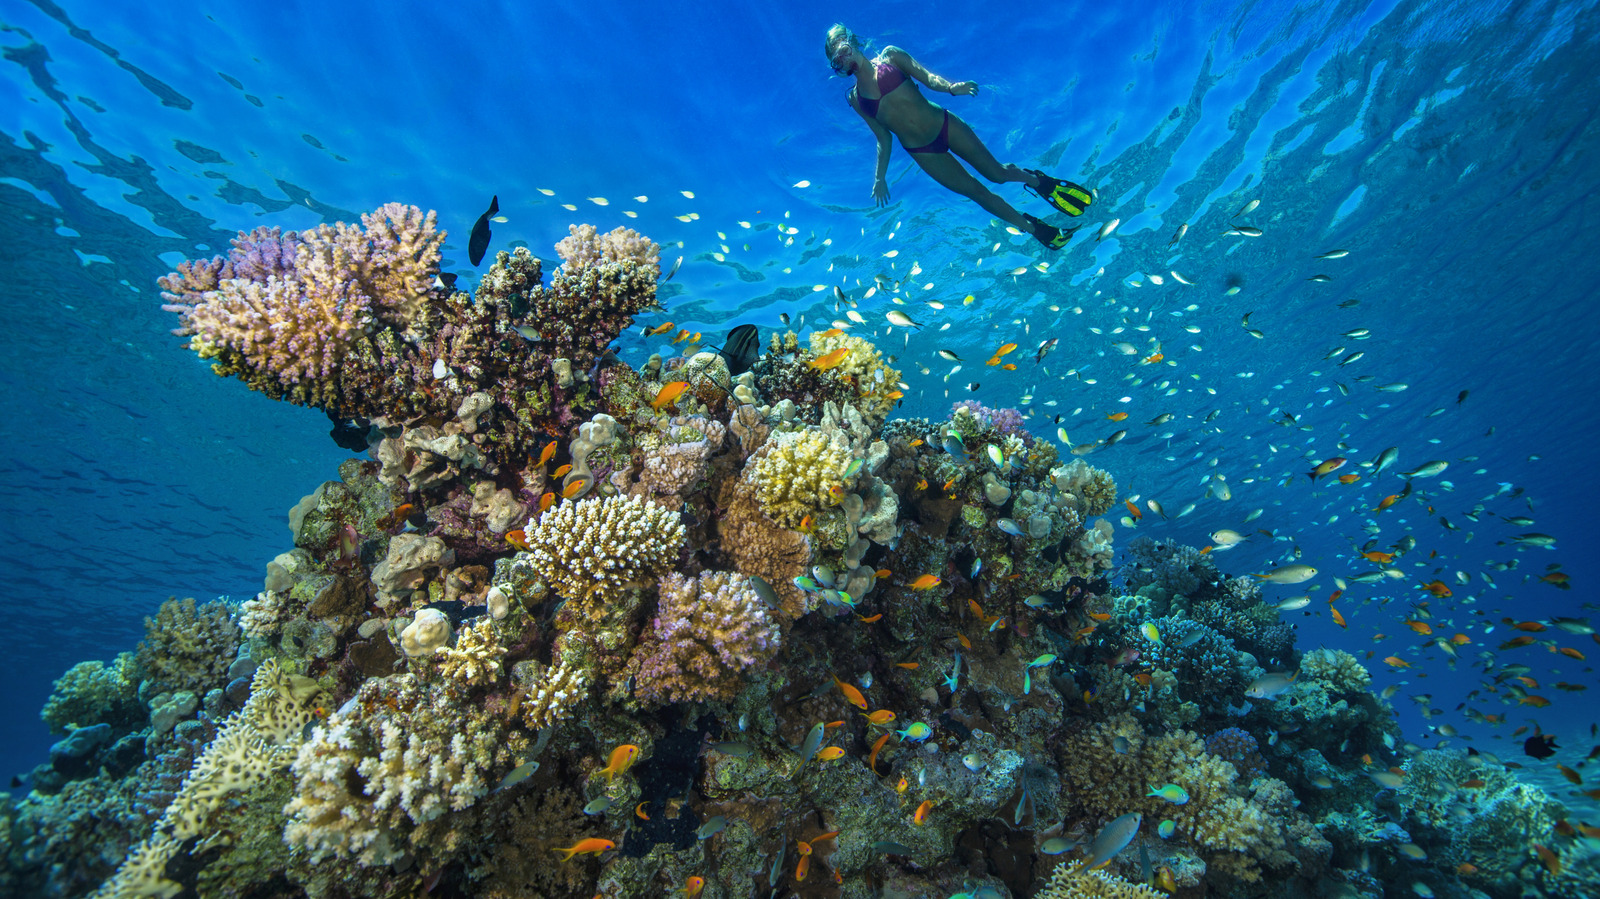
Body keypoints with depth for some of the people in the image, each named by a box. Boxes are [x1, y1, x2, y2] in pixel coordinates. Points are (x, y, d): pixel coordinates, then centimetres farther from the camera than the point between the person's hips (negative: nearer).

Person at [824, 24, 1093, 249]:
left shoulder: (889, 56, 0)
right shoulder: (855, 99, 3)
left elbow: (927, 77, -8)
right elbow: (883, 138, 7)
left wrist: (950, 87, -28)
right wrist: (879, 178, 1)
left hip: (945, 124, -1)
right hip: (922, 152, 1)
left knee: (996, 172, 0)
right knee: (977, 192, 4)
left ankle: (1039, 181, 32)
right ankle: (1036, 230, 18)